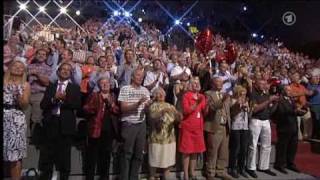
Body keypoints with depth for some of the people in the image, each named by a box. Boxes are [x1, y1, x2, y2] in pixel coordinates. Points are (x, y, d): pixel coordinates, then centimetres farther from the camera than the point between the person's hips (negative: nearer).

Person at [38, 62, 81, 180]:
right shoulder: (50, 86, 14)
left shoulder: (75, 88, 8)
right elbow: (42, 104, 4)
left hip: (66, 124, -2)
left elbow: (78, 105, -4)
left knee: (64, 155, 4)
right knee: (47, 154, 5)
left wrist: (64, 99, -16)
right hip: (51, 123, 2)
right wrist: (54, 98, -12)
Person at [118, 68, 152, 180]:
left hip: (141, 124, 5)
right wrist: (137, 104, -24)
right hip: (129, 124, -5)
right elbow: (123, 108, -12)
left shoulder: (145, 90, 10)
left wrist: (148, 105, -15)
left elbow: (146, 109, 8)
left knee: (139, 153, 9)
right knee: (127, 153, 1)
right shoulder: (125, 89, -5)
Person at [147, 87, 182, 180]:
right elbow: (152, 119, -18)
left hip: (170, 137, 4)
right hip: (157, 138, -4)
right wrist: (162, 113, -33)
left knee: (168, 159, 10)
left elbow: (177, 119, 2)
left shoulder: (170, 106, 11)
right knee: (155, 160, 3)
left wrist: (178, 116, -20)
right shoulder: (153, 106, -3)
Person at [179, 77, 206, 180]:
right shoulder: (186, 95, -5)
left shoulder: (202, 96, 11)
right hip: (187, 127, -5)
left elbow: (205, 113, 10)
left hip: (198, 127, 5)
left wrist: (207, 104, -8)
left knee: (195, 150, 9)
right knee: (187, 151, -2)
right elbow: (185, 111, -16)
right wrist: (197, 103, -23)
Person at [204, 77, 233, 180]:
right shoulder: (208, 94, -3)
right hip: (214, 127, -6)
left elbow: (228, 110, 19)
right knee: (212, 152, -1)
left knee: (223, 151, 11)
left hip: (225, 127, 6)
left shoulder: (226, 95, 17)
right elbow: (212, 107, -19)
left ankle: (221, 171, 23)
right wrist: (222, 100, -32)